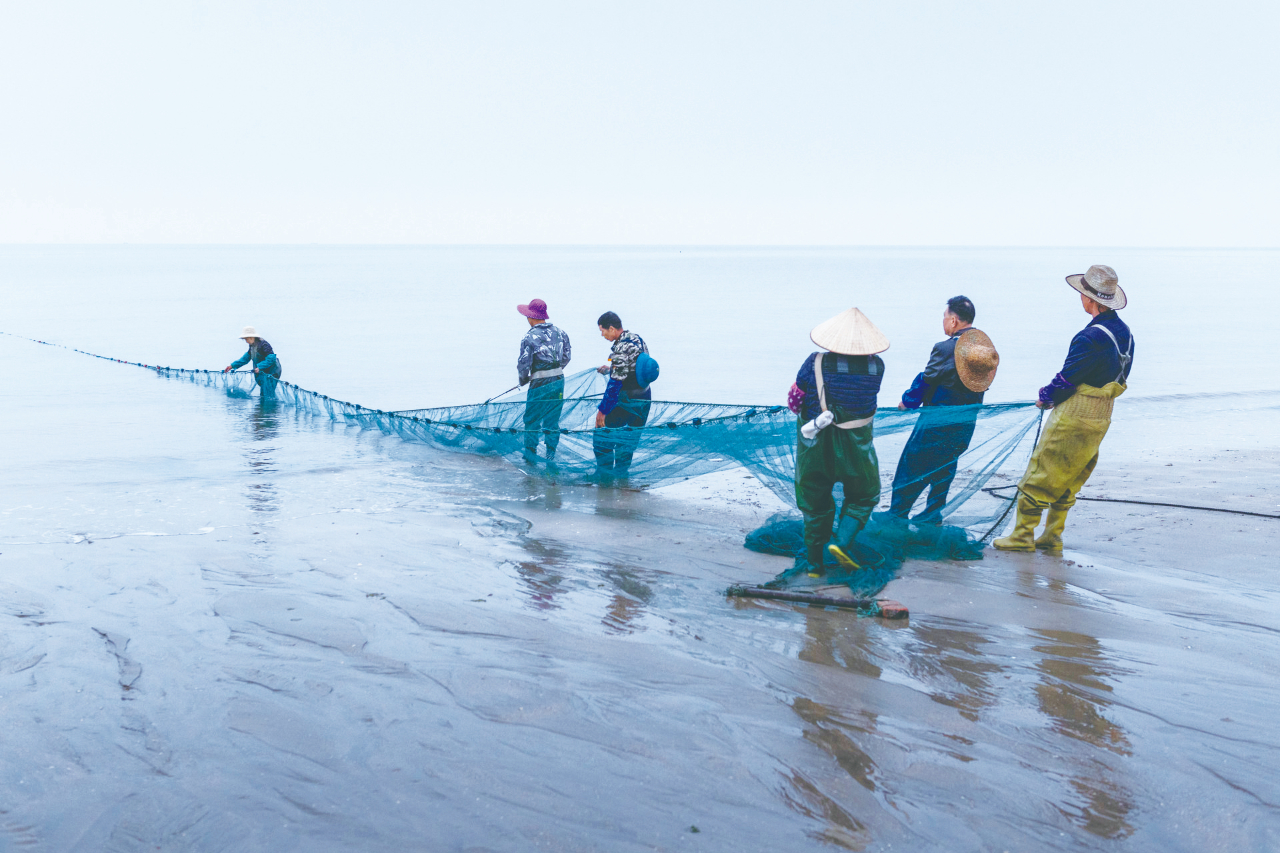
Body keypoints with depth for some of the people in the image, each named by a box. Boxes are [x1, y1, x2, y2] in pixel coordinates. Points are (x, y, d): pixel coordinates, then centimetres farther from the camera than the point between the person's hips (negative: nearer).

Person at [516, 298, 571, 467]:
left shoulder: (530, 337, -15)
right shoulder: (560, 332, 3)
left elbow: (523, 363, -14)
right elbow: (567, 356, 10)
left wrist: (523, 379, 5)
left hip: (540, 384, -5)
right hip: (559, 382, 5)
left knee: (531, 419, 13)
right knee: (552, 420, 13)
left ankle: (530, 454, 21)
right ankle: (551, 457, 12)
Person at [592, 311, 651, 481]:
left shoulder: (621, 349, -23)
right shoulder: (637, 339, 4)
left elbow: (615, 384, -24)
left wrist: (602, 410, -19)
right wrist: (610, 369, 29)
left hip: (626, 402, -9)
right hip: (644, 398, 9)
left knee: (602, 435, 3)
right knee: (629, 436, 21)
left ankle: (604, 473, 7)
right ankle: (621, 472, 31)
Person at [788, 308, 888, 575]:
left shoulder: (815, 363, -13)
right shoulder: (876, 366, -11)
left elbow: (793, 403, -6)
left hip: (814, 445, 1)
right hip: (854, 446, -1)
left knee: (816, 503, 14)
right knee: (863, 496, 20)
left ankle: (814, 564, 19)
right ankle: (843, 541, -1)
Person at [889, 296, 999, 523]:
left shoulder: (945, 349, -21)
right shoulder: (985, 348, -1)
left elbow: (926, 380, -12)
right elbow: (979, 384, 8)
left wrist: (907, 402, 5)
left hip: (937, 423, -7)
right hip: (966, 423, 7)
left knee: (911, 467, 6)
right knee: (944, 469, 19)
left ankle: (896, 515, 13)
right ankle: (932, 515, 25)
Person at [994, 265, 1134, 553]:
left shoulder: (1090, 337, -23)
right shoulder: (1124, 332, 6)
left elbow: (1066, 380, -18)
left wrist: (1045, 397, 4)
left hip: (1074, 417, -9)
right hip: (1102, 418, 9)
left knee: (1041, 472, 2)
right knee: (1068, 480, 17)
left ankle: (1022, 535, 7)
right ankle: (1052, 537, 22)